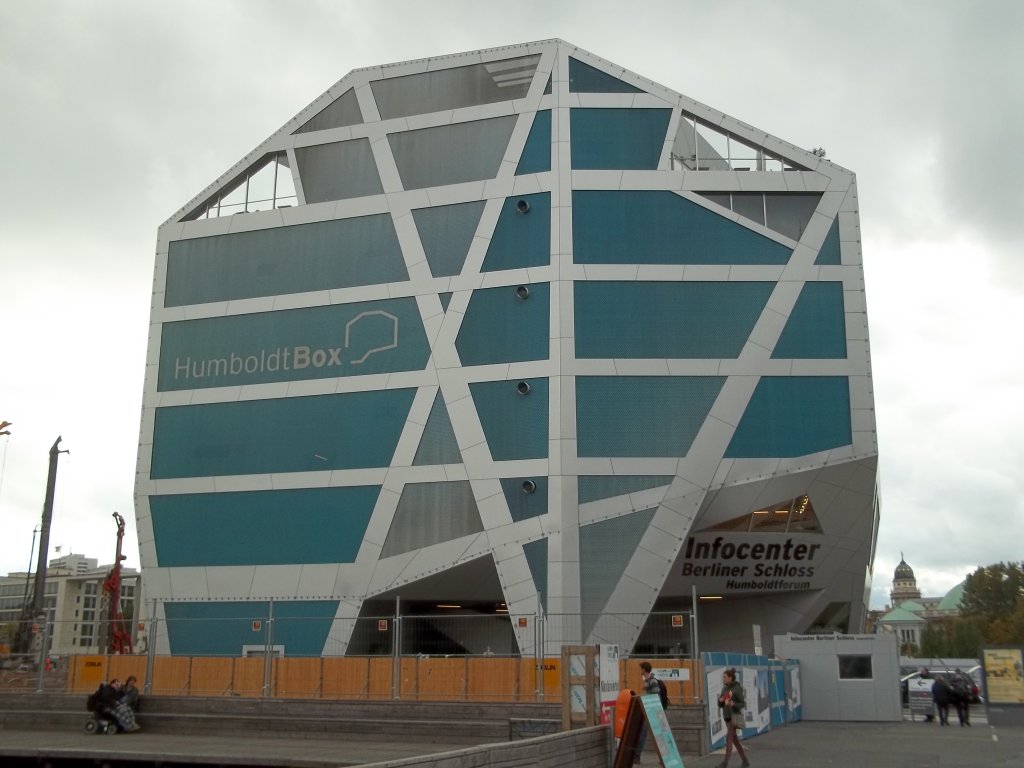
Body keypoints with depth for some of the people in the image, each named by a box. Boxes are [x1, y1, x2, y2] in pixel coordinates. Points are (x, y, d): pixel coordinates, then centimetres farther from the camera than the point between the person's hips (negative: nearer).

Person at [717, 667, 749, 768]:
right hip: (727, 716, 7)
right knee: (735, 740, 9)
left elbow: (743, 704, -11)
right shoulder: (724, 688, 10)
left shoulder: (738, 688, -11)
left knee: (729, 737, -15)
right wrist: (720, 700, -14)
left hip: (735, 716, -7)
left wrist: (733, 704, -30)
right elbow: (720, 705, 10)